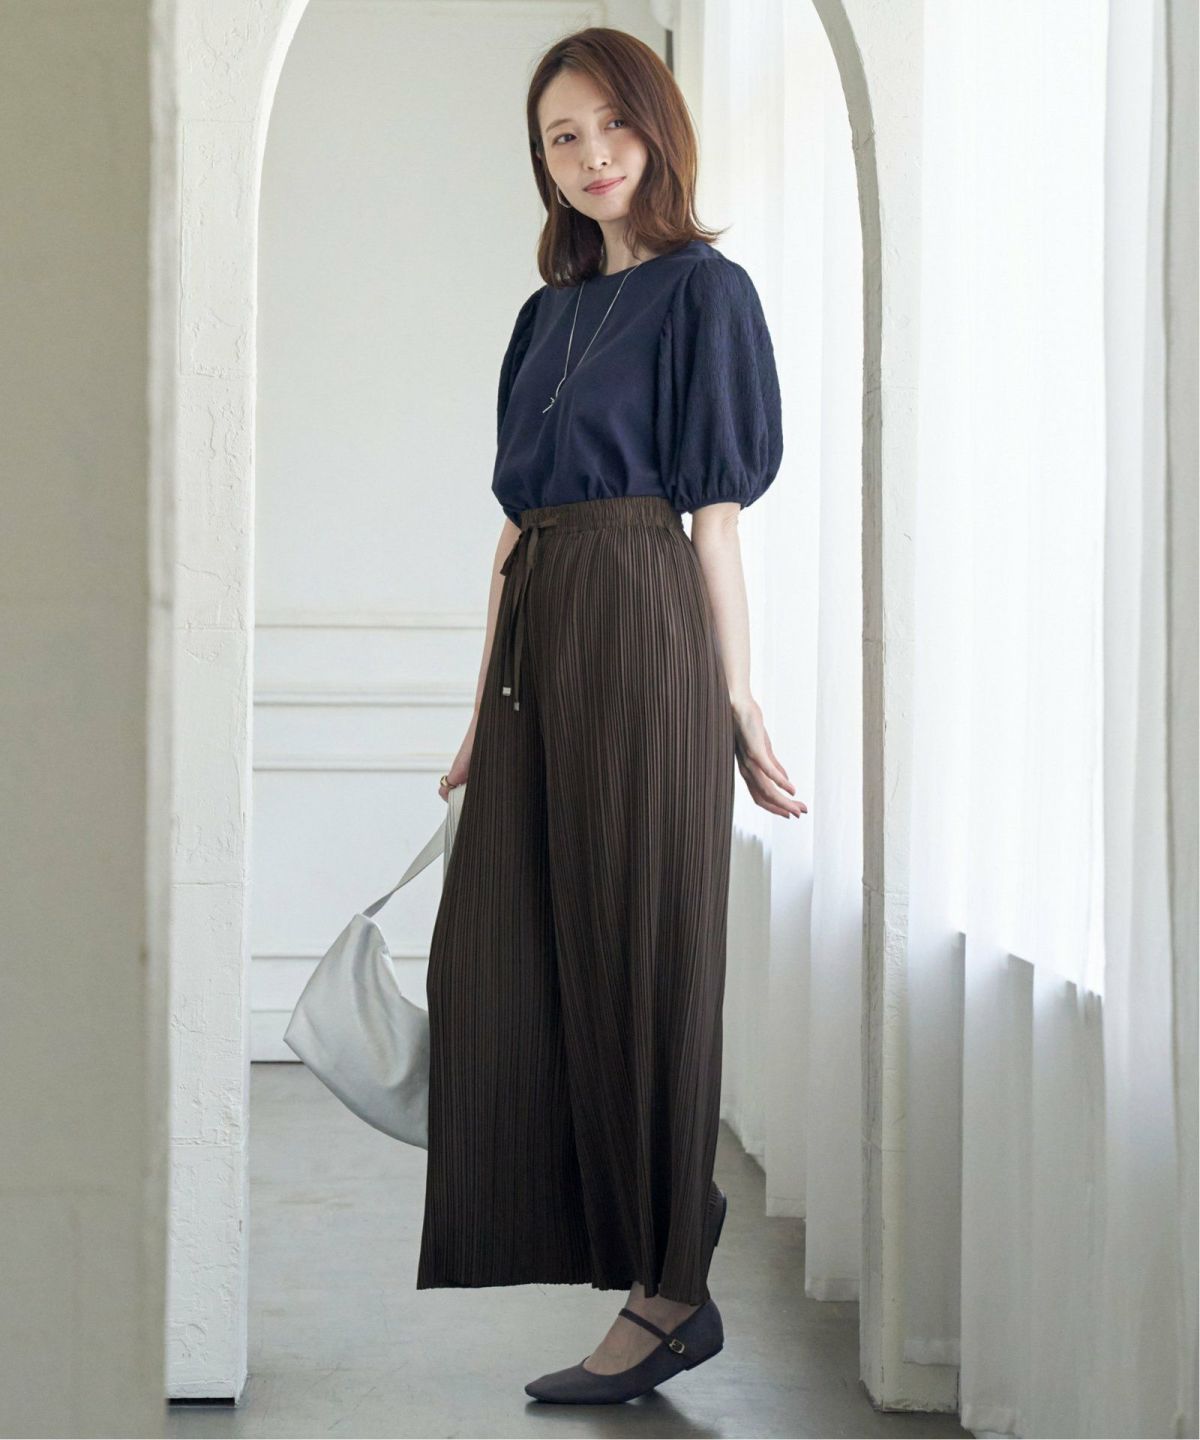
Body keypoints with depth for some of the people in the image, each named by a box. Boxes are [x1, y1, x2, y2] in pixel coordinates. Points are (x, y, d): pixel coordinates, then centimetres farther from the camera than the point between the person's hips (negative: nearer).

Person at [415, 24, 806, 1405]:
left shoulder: (702, 292, 0)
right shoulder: (549, 313, 20)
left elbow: (716, 512, -5)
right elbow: (518, 519, 16)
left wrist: (738, 705, -8)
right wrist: (485, 711, 13)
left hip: (635, 631, -7)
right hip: (535, 636, 7)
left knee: (636, 955, -4)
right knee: (499, 961, 5)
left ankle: (672, 1291, 7)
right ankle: (601, 1246, 17)